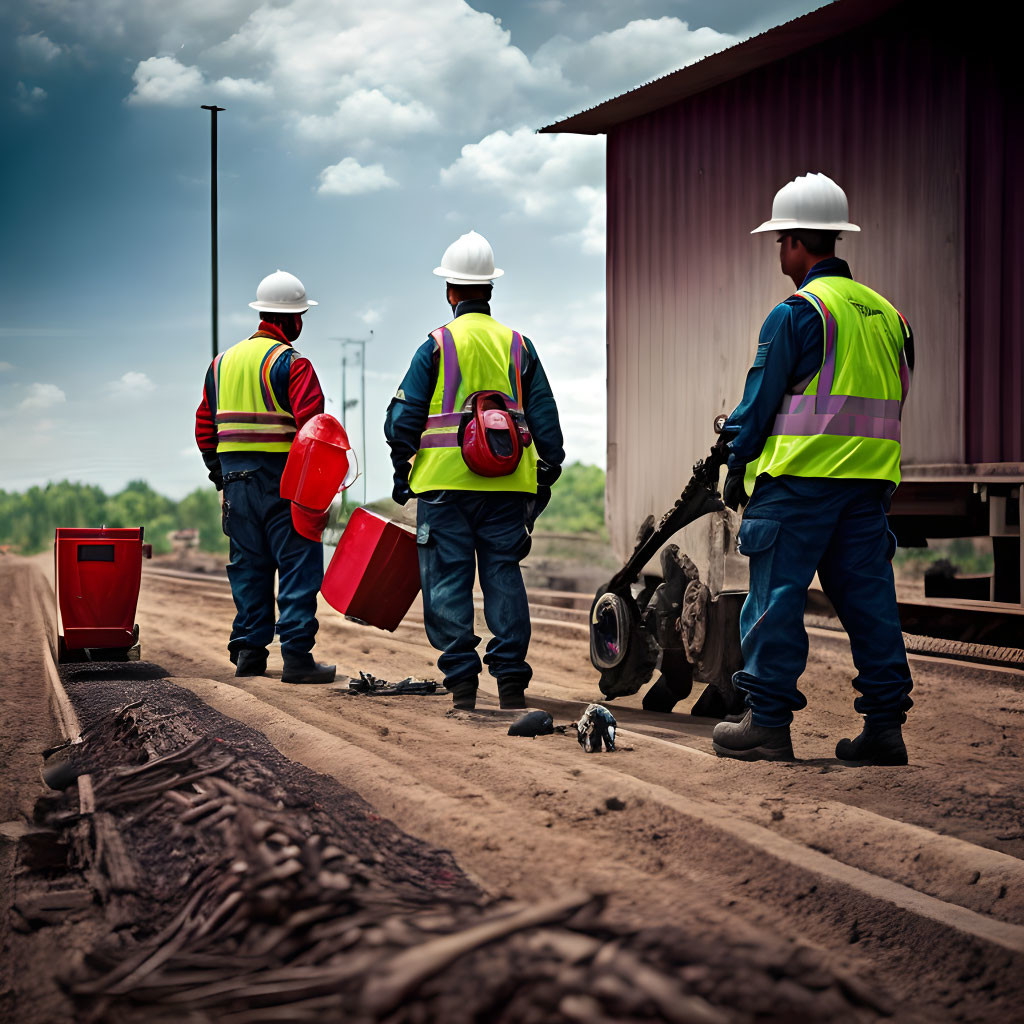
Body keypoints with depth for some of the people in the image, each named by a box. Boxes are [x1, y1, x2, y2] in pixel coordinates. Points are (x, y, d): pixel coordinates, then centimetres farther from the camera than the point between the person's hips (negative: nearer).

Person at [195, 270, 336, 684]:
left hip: (236, 477, 7)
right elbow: (312, 426, -18)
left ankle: (248, 650, 15)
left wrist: (220, 475, 23)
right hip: (283, 477, -7)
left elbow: (205, 427, 17)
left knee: (248, 565, 13)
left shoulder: (222, 362, 13)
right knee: (298, 565, -3)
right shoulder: (291, 364, -10)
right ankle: (296, 655, -7)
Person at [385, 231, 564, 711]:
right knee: (503, 577, 7)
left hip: (445, 484, -3)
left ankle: (461, 681, 0)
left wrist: (401, 472, 9)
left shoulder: (437, 345, -2)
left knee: (449, 581, 2)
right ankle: (511, 679, 4)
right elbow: (545, 420, 10)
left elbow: (402, 416, -2)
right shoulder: (518, 346, 8)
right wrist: (546, 475, 18)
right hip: (507, 485, 3)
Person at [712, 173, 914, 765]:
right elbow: (894, 401, 18)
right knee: (870, 600, 9)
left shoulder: (796, 312, -8)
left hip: (799, 475, -6)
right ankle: (886, 725, 9)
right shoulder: (887, 313, 13)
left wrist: (738, 469, 4)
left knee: (777, 600, 0)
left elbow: (761, 400, -6)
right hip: (871, 480, 7)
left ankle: (768, 724, 1)